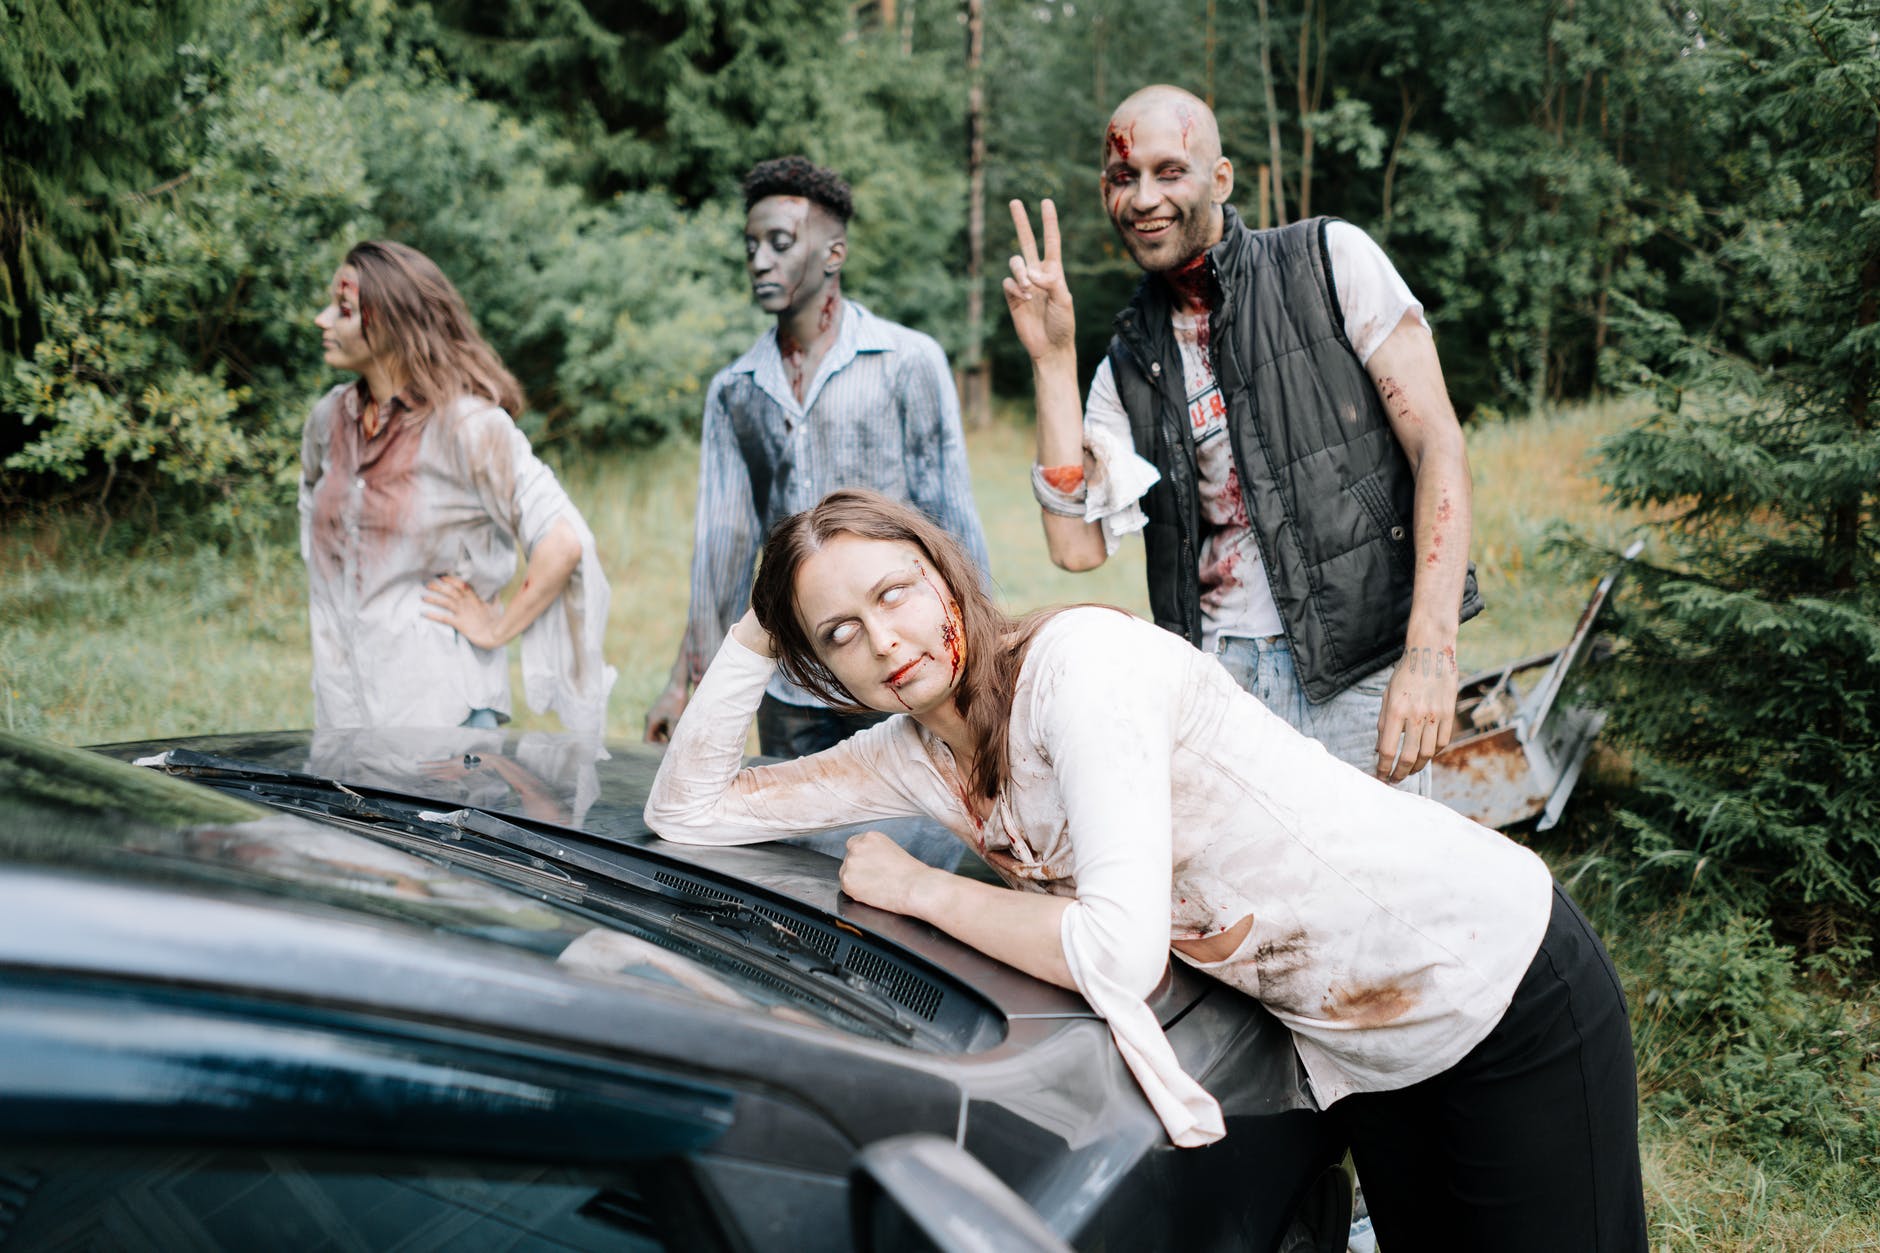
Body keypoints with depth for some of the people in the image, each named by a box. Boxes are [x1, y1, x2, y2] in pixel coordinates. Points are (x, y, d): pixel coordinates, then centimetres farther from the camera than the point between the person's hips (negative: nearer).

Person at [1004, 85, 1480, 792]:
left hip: (1361, 669, -3)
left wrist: (1431, 651, -16)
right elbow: (1078, 546, -1)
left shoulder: (1331, 260, 2)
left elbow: (1439, 446, -5)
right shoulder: (1129, 367, 12)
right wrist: (1052, 359, -3)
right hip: (1217, 676, 3)